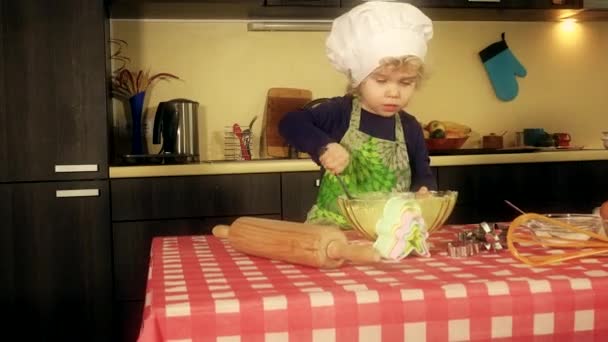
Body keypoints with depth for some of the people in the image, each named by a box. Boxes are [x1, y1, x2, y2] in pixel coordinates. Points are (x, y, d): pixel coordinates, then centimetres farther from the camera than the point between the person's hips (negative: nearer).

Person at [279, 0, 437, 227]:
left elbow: (423, 176, 14)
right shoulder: (341, 111, -5)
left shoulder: (410, 128, 5)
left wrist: (424, 191, -9)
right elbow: (289, 124, -12)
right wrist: (323, 146, -28)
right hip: (332, 224, -4)